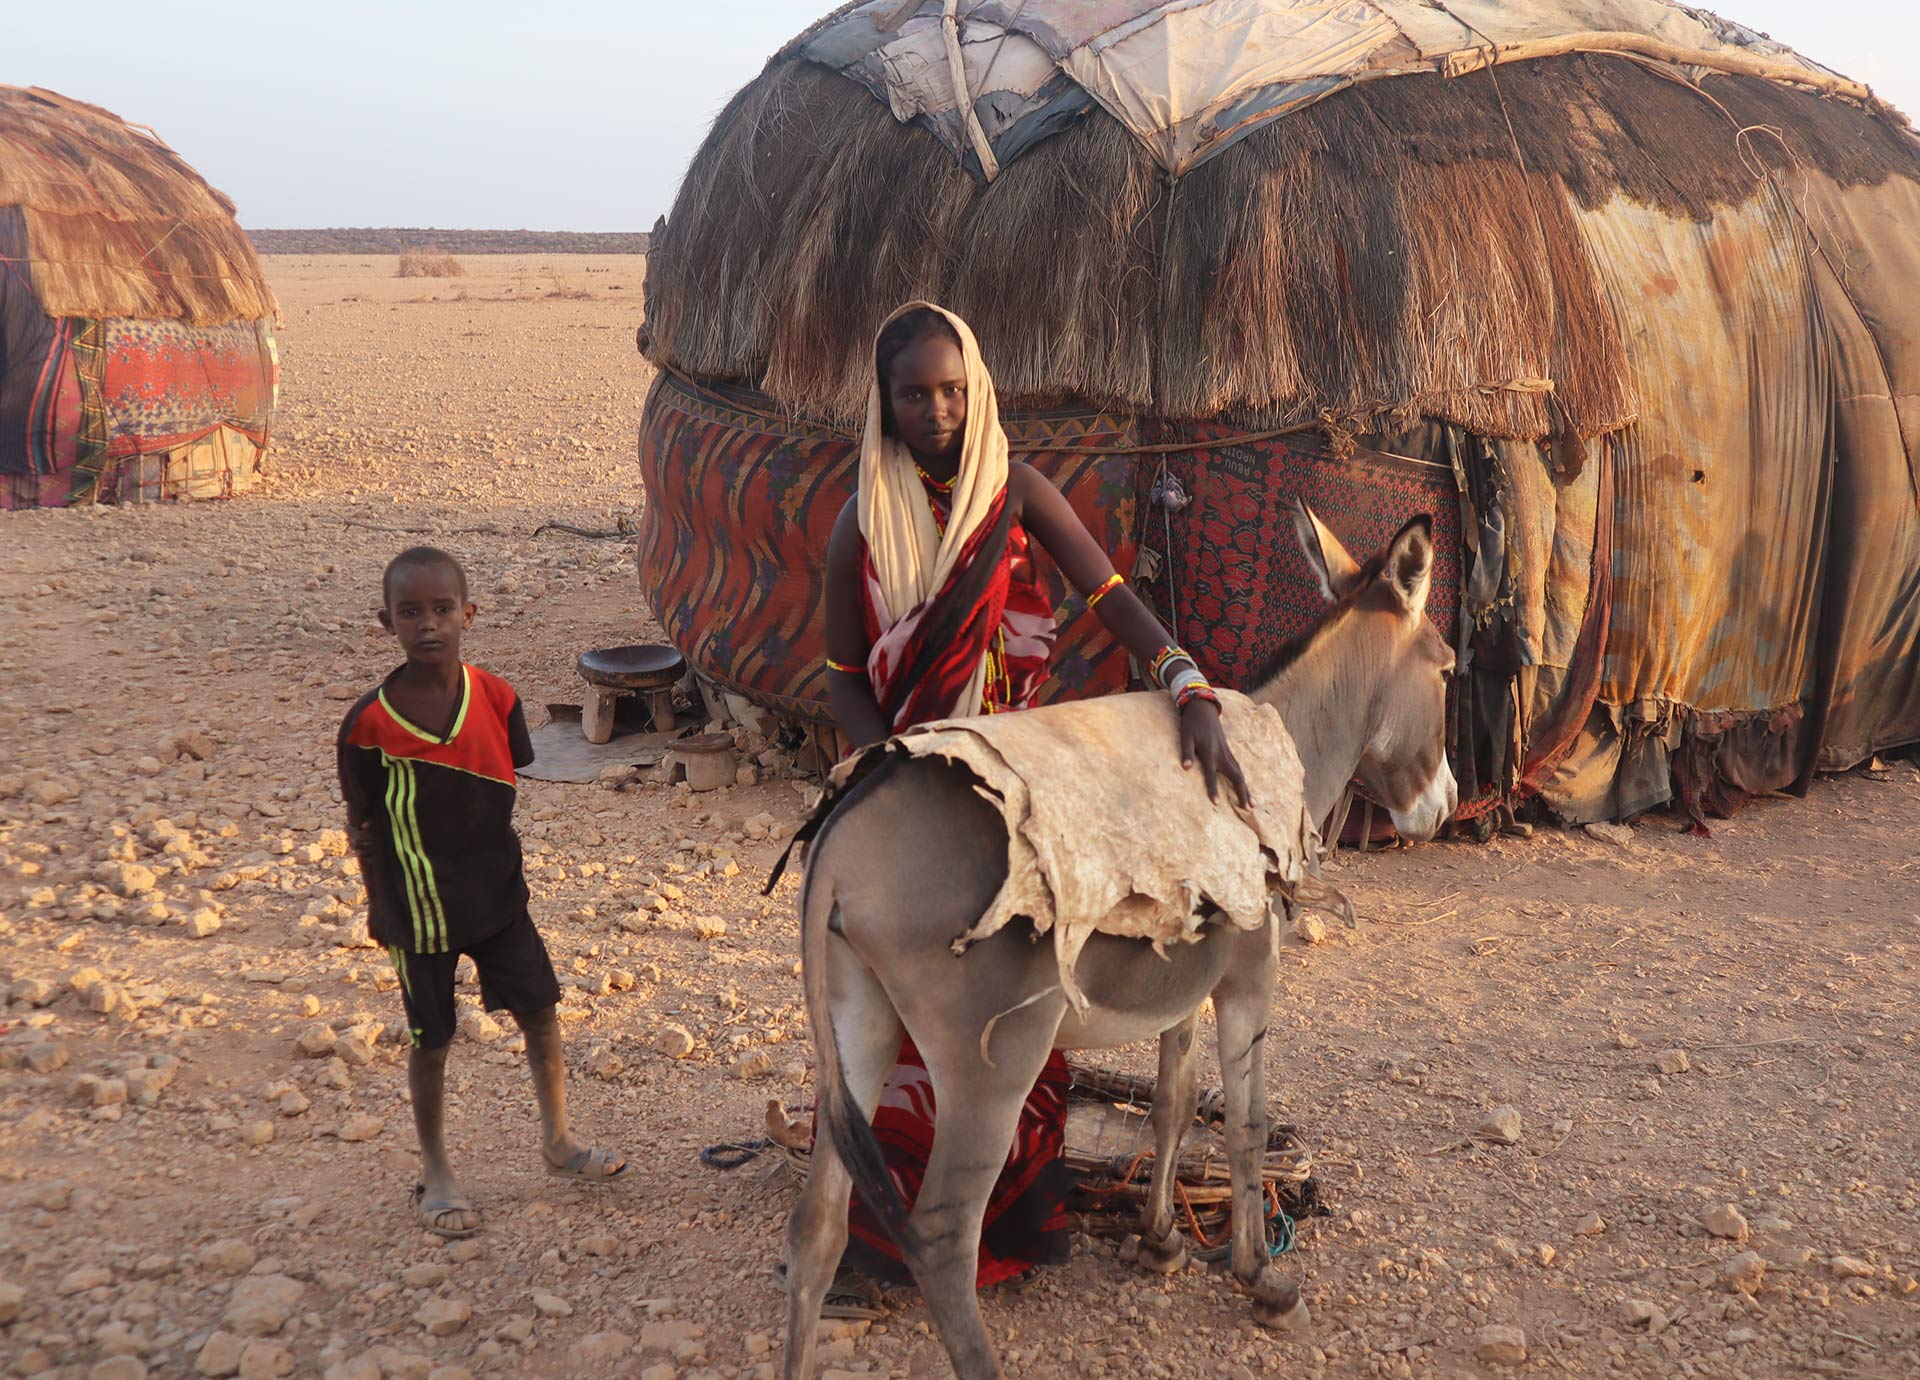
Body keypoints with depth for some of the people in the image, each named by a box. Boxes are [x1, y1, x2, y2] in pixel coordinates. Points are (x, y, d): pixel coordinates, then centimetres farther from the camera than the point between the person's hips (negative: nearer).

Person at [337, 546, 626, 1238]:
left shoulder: (496, 698, -6)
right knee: (430, 1039, 8)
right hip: (418, 906, -3)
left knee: (540, 1011, 9)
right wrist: (383, 910, -4)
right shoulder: (370, 721, -15)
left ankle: (557, 1140, 31)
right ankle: (436, 1176, 26)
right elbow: (362, 819, -6)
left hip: (496, 893, 3)